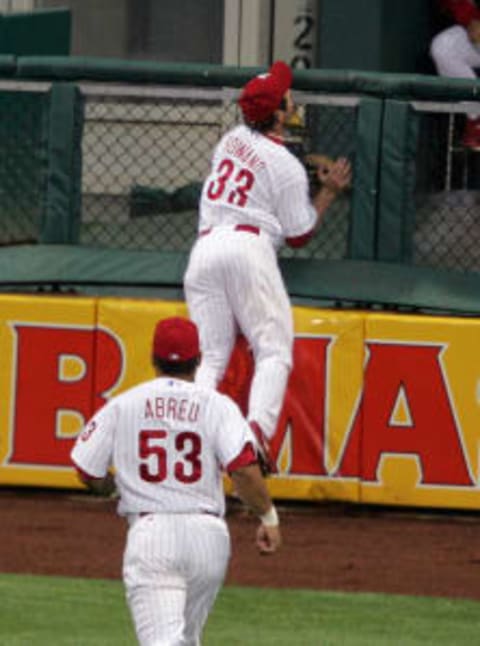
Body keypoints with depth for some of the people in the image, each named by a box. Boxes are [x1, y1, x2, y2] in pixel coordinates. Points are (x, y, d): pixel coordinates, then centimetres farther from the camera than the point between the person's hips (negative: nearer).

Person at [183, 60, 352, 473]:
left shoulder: (233, 139, 17)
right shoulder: (286, 167, -1)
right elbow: (299, 236, 5)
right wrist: (329, 192, 15)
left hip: (203, 248, 6)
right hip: (248, 246, -6)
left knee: (212, 355, 7)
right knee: (274, 349, -4)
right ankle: (257, 428, -27)